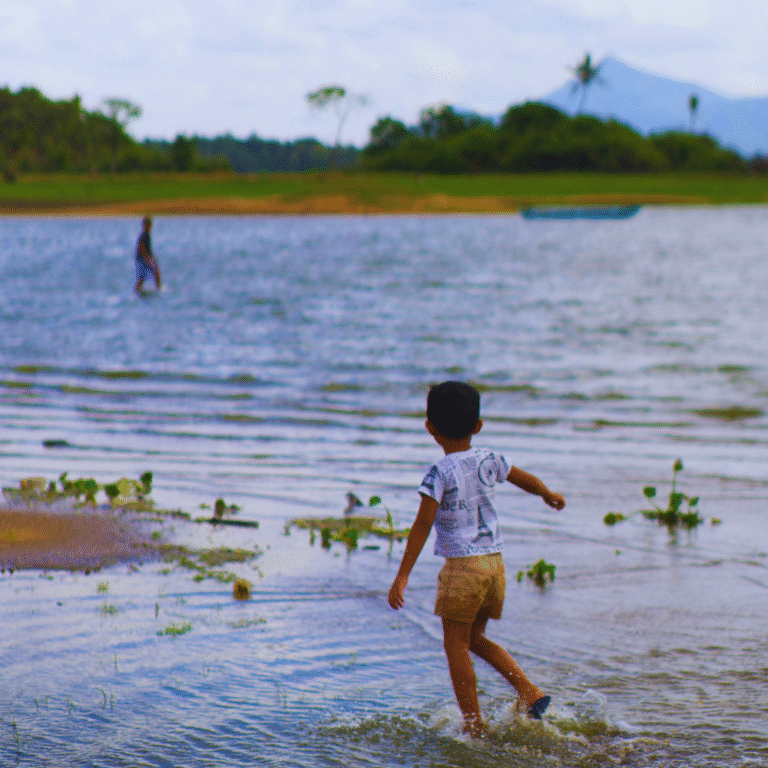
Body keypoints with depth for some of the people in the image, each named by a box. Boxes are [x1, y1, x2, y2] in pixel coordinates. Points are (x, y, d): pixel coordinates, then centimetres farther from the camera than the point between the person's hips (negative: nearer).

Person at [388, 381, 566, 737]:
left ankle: (475, 726, 4)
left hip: (463, 566, -6)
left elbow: (422, 526, -17)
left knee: (456, 645, 4)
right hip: (495, 563, 6)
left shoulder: (440, 473, -11)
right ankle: (530, 691, 9)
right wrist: (549, 496, 44)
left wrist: (402, 576, -17)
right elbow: (526, 480, 22)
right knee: (475, 639, 22)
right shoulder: (489, 460, 6)